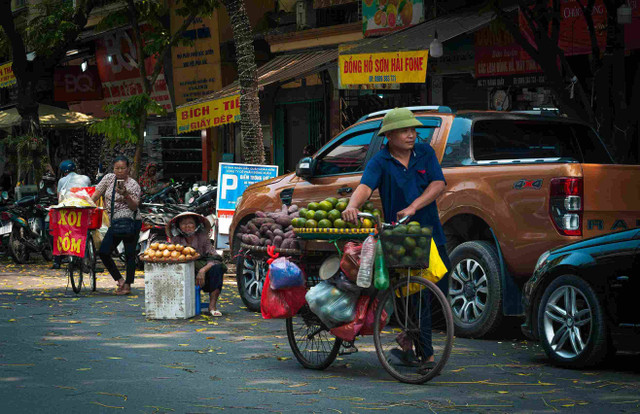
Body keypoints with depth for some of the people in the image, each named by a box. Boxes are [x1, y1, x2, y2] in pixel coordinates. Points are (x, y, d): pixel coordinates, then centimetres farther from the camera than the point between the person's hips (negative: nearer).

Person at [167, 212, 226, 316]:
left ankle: (212, 306, -25)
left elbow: (215, 259, -10)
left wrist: (203, 270, -27)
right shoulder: (176, 241, 3)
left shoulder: (203, 239, 1)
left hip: (203, 277, 0)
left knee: (217, 268, -29)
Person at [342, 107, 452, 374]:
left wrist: (413, 207, -20)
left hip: (431, 234, 5)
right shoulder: (380, 162, -5)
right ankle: (427, 356, -2)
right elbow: (366, 186, -23)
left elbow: (439, 184, -6)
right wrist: (353, 205, -45)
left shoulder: (425, 153, 6)